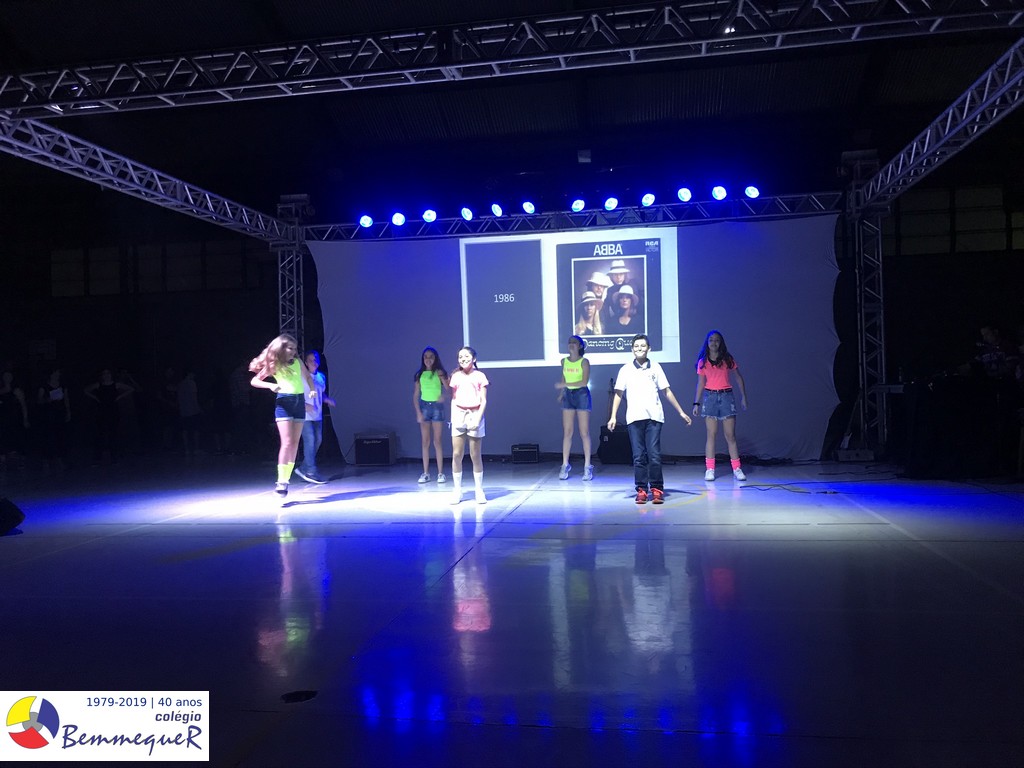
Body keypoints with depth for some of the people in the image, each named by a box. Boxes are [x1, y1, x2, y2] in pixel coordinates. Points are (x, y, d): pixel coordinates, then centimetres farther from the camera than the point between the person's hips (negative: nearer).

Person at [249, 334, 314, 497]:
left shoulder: (297, 361, 9)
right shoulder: (275, 365, -2)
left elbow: (307, 376, 26)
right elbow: (254, 381, -3)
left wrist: (312, 390, 9)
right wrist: (270, 385, -19)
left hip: (299, 402, 5)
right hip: (284, 402, -5)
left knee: (295, 443, 5)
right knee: (287, 443, -14)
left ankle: (286, 479, 13)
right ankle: (281, 482, -14)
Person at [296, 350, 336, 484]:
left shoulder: (321, 377, 13)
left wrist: (328, 400, 3)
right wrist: (303, 404, -20)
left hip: (317, 415, 7)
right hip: (305, 415, -7)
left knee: (318, 440, 8)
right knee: (310, 440, -12)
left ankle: (303, 468, 20)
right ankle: (311, 472, -9)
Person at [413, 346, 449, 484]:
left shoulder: (439, 373, 0)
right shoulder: (419, 375, 6)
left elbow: (448, 388, -11)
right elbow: (416, 395, 5)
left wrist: (444, 396, -33)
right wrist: (418, 412, -5)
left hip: (437, 406, -2)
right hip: (424, 406, 2)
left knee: (437, 441, -1)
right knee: (425, 442, 4)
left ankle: (440, 473, 3)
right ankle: (426, 473, 9)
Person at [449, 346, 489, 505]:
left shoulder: (480, 376, 1)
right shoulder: (456, 376, 10)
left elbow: (483, 401, -2)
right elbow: (453, 399, 12)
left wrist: (477, 419, -12)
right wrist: (453, 417, 0)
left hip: (474, 415, -3)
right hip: (459, 415, 3)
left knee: (475, 456, 2)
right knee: (456, 455, 0)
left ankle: (479, 491, 10)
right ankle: (457, 490, 8)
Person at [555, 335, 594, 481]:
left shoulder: (584, 362, -5)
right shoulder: (564, 361, 9)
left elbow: (584, 382, -14)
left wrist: (564, 385, -17)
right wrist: (561, 392, 9)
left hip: (582, 395, -4)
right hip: (568, 395, 4)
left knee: (584, 433, -2)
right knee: (567, 432, 1)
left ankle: (587, 466, 2)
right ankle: (565, 465, 5)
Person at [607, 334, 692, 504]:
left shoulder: (655, 367, 10)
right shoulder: (625, 369, 8)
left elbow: (666, 391, 13)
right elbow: (618, 394, 8)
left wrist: (681, 412, 12)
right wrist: (613, 417, -1)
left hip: (654, 417, 0)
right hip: (634, 418, 0)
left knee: (654, 455, -5)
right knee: (638, 456, 0)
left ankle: (657, 489, 4)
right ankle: (641, 490, 6)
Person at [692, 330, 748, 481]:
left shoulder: (728, 359, 5)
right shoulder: (703, 362, 6)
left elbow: (738, 378, 9)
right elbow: (700, 383, 8)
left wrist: (743, 396, 3)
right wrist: (696, 403, 4)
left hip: (726, 396, 0)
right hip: (710, 397, 0)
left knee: (730, 435, 1)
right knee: (711, 435, -1)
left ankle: (737, 469, 5)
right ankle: (709, 470, 1)